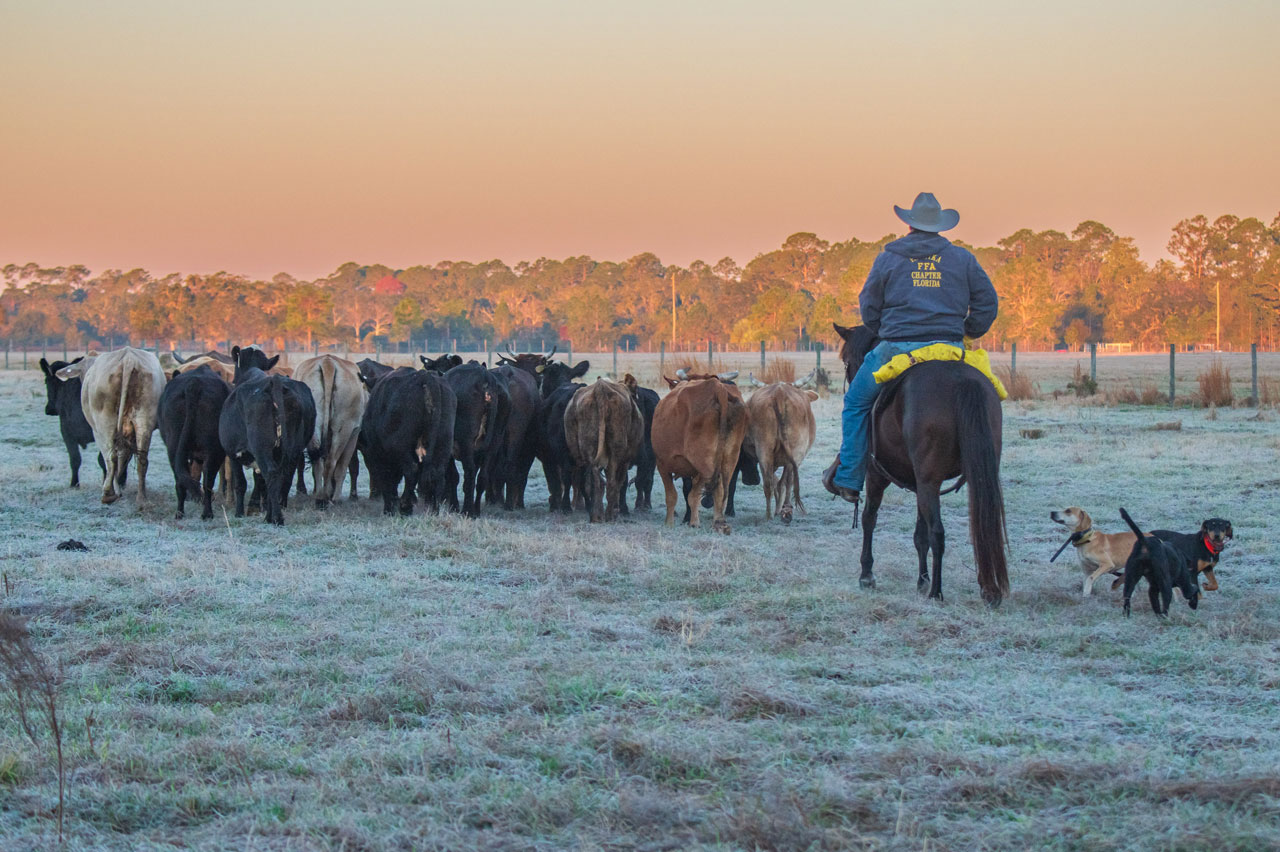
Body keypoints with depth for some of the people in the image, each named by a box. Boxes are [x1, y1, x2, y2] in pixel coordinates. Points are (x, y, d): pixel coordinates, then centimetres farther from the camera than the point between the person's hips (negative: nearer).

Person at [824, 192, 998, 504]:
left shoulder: (888, 259, 6)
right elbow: (987, 303, 9)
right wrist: (970, 331, 24)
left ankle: (848, 479, 11)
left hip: (896, 347, -1)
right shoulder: (962, 259, 8)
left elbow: (868, 308, 10)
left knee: (856, 403, 16)